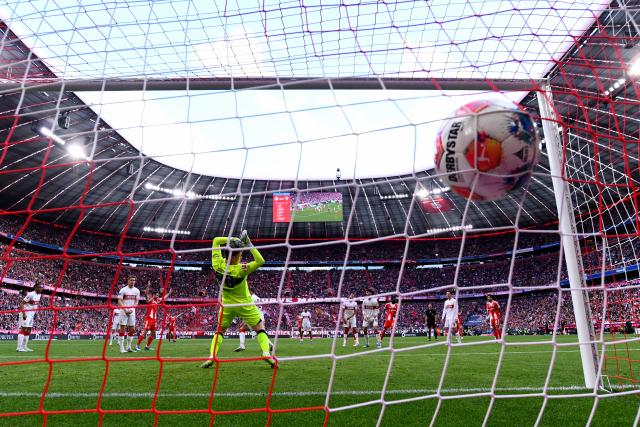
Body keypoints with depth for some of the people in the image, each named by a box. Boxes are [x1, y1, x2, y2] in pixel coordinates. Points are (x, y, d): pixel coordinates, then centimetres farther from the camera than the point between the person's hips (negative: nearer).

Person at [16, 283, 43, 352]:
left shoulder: (39, 295, 7)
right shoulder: (31, 294, -19)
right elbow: (21, 303, -20)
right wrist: (23, 313, -26)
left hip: (31, 314, 9)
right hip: (25, 314, -9)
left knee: (28, 330, 12)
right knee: (23, 329, -11)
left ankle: (25, 346, 19)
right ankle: (19, 347, -10)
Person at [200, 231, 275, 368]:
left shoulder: (218, 265, -18)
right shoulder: (241, 269, -30)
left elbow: (216, 240, -7)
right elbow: (260, 261, -24)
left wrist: (234, 239, -12)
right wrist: (249, 244, -25)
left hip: (227, 304, 4)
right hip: (244, 304, -3)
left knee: (220, 330, 20)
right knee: (260, 328, 9)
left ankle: (211, 357, 8)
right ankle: (266, 353, -9)